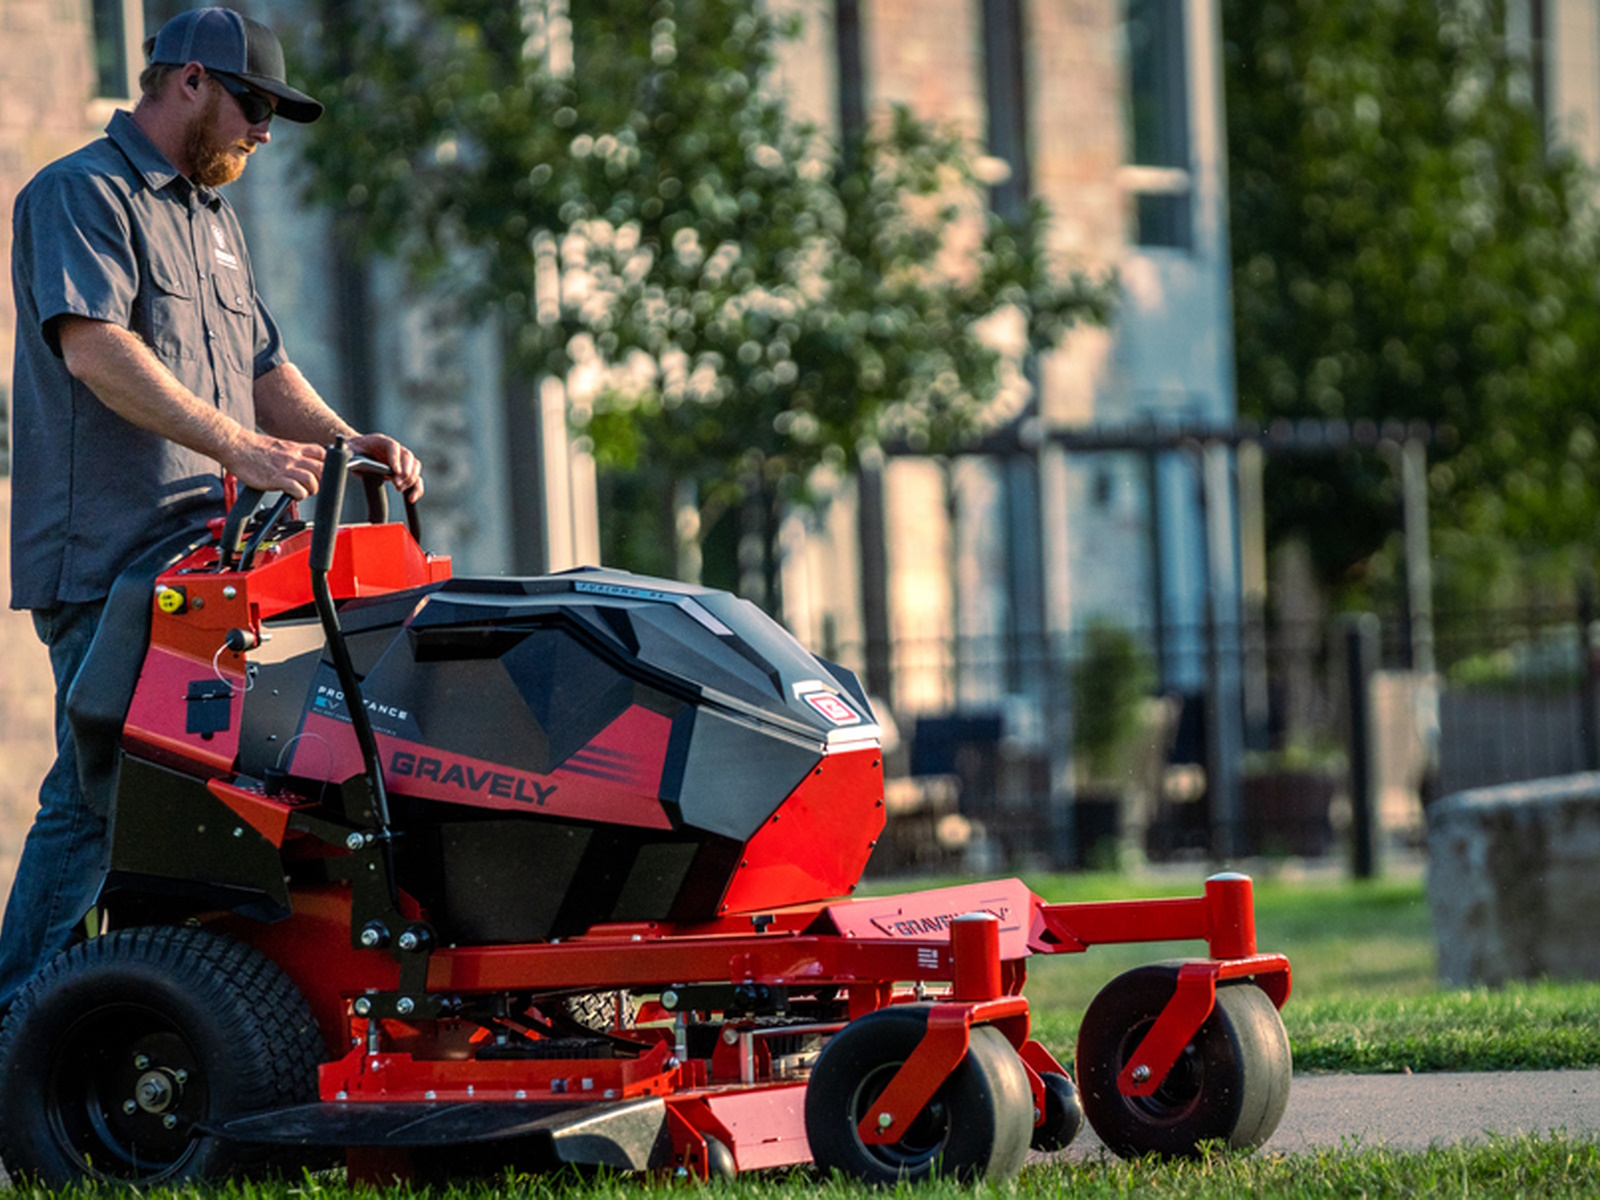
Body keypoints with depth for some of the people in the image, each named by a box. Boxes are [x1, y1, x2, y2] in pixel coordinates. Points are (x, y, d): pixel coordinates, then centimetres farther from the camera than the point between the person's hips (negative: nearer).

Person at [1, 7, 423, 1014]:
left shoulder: (213, 216, 25)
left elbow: (262, 368, 26)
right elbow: (96, 349, -19)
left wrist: (346, 442, 5)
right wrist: (239, 446, -28)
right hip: (109, 559, -9)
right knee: (98, 793, -12)